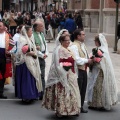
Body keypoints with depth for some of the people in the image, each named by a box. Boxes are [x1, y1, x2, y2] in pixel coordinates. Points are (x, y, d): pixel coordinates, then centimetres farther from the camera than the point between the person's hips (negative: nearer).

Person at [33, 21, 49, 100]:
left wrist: (46, 53, 2)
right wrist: (42, 55, -11)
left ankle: (42, 93, 17)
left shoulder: (42, 34, 13)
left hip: (43, 57, 8)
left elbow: (45, 44, 17)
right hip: (37, 57, -8)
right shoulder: (33, 35, -14)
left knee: (42, 76, 11)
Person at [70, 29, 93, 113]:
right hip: (78, 70, -10)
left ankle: (81, 107, 28)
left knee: (83, 90, 16)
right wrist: (87, 61, -14)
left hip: (84, 70, 10)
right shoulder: (74, 46, -17)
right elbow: (77, 60, -24)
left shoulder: (82, 45, 15)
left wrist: (89, 60, 6)